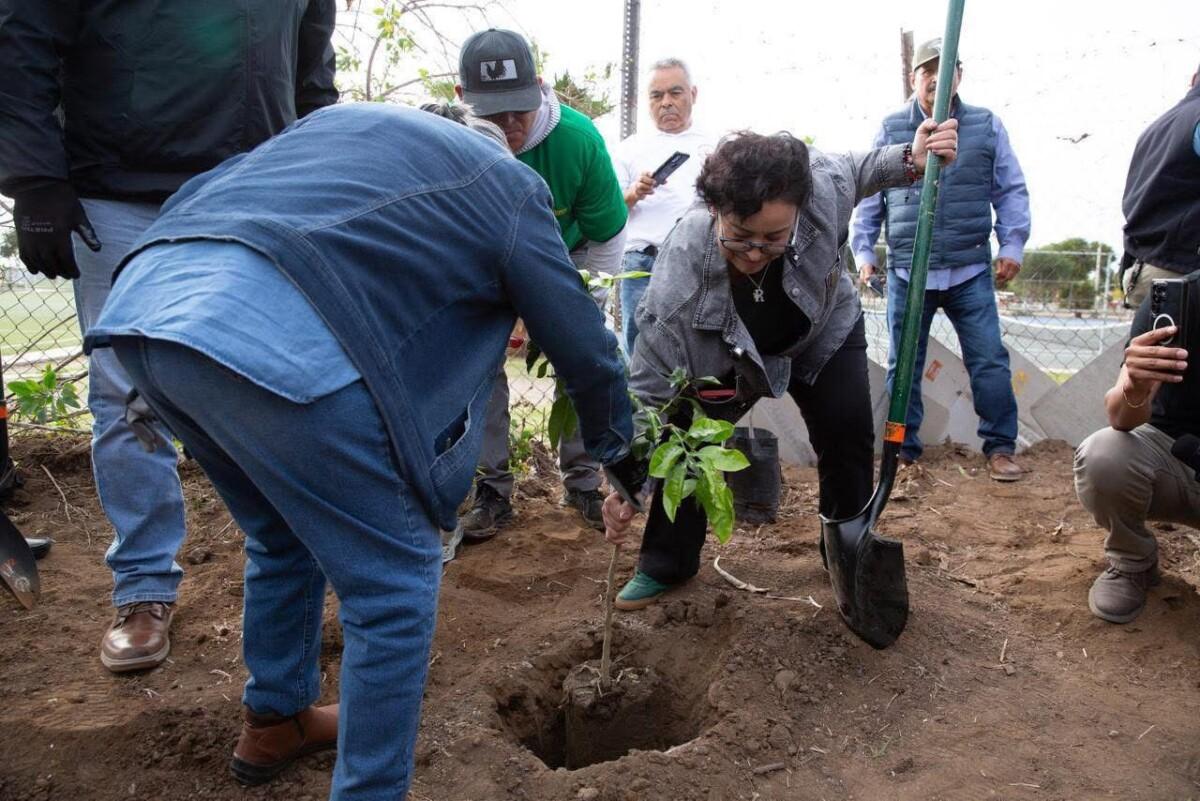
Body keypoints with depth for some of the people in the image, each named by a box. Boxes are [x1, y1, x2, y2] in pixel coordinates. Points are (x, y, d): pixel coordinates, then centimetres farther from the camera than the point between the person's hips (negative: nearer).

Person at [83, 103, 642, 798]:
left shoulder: (348, 118, 32)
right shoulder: (509, 186, 16)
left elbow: (205, 200, 31)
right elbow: (582, 341, 18)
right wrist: (622, 453, 34)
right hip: (279, 341, -8)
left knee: (284, 539, 28)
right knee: (396, 583, 8)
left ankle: (275, 722, 46)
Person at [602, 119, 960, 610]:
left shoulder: (819, 187, -38)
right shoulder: (678, 273, -43)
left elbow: (856, 171, -9)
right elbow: (648, 390, -35)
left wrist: (910, 160, -29)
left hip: (824, 333, 2)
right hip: (725, 353, -2)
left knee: (848, 435, -6)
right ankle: (666, 565, 13)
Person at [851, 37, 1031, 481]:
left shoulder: (987, 126, 6)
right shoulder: (890, 130, 5)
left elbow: (1011, 191, 9)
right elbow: (869, 197, 8)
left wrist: (1012, 245, 0)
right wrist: (864, 251, 2)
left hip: (971, 272, 0)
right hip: (906, 273, 0)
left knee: (990, 362, 1)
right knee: (903, 366, 7)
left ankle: (1000, 448, 14)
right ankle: (903, 451, 18)